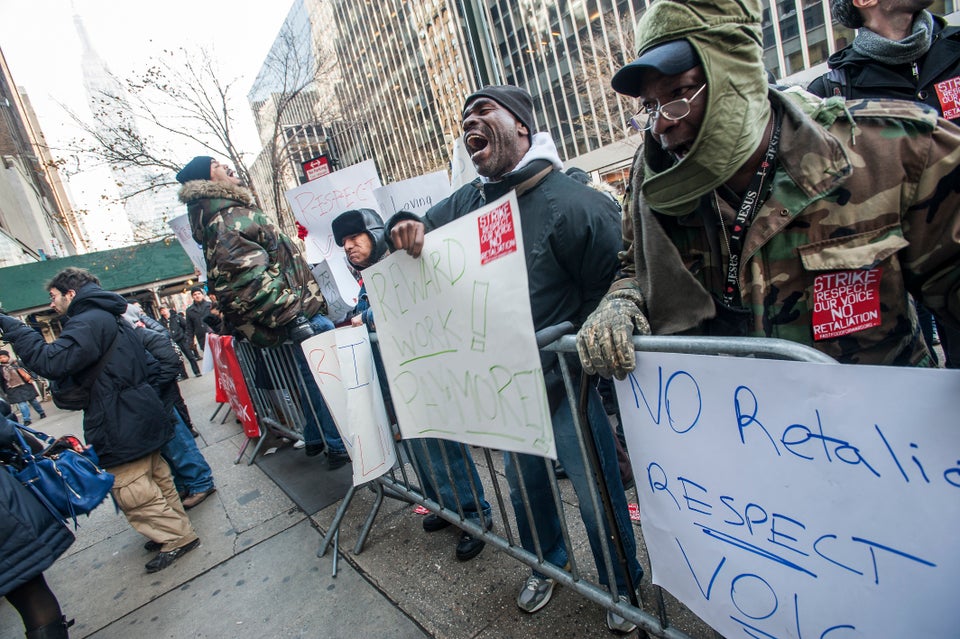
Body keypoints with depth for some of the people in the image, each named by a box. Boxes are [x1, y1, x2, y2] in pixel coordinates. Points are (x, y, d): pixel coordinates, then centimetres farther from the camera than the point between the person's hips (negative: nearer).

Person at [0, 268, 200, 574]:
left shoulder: (89, 322, -16)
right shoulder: (109, 317, 17)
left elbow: (50, 362, -26)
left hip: (120, 426, -10)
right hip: (140, 417, 10)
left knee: (134, 492, 0)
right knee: (155, 478, 19)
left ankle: (179, 537, 9)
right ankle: (174, 529, 30)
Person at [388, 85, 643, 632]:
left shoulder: (575, 204, -20)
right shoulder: (467, 202, 0)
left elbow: (610, 296, -17)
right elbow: (419, 229, 12)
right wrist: (405, 228, -11)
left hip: (565, 381, -6)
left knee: (597, 495, 11)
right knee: (525, 486, 24)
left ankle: (623, 587, 41)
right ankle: (548, 563, 53)